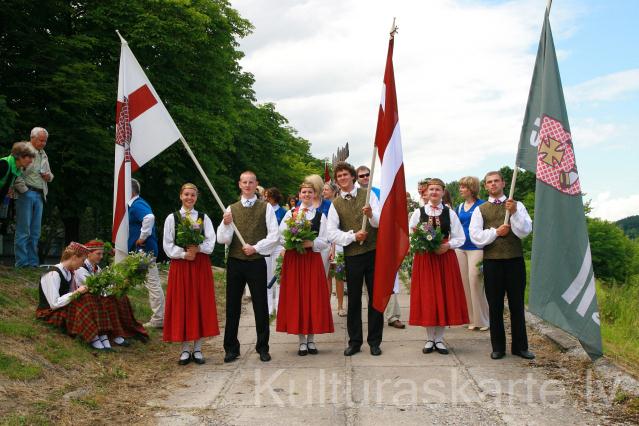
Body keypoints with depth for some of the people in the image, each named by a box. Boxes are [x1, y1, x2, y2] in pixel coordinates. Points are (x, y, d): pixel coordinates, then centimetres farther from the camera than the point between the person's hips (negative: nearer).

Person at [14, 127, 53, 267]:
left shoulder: (43, 155, 21)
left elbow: (50, 175, 29)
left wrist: (49, 176, 6)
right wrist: (24, 190, -14)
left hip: (39, 195, 7)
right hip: (26, 194, -7)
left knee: (35, 232, 7)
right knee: (23, 230, -7)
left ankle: (33, 262, 11)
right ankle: (22, 262, -4)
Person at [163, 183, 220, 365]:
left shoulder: (204, 218, 7)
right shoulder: (172, 218, 4)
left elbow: (211, 242, 0)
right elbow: (167, 245, 0)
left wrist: (198, 248, -17)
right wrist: (183, 254, -13)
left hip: (201, 265, 1)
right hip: (179, 265, -1)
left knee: (201, 304, 2)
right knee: (181, 305, 0)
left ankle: (198, 349, 10)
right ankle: (185, 349, 9)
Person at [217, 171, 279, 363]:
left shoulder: (266, 208, 2)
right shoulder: (231, 209, 7)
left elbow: (274, 235, -3)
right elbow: (223, 239, 1)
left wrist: (256, 247, -11)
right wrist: (226, 224, -16)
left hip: (257, 262, -2)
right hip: (235, 262, 2)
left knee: (260, 305, 4)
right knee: (232, 306, 7)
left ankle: (263, 347, 17)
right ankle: (231, 348, 18)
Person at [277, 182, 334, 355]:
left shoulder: (320, 216, 6)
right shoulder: (290, 213, 7)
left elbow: (325, 242, 0)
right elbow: (281, 237, 2)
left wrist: (311, 243, -17)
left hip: (313, 260, 0)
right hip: (293, 259, 0)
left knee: (313, 298, 0)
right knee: (296, 298, 0)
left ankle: (311, 339, 11)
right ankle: (302, 340, 9)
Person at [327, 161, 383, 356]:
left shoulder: (368, 196, 3)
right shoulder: (335, 204, 6)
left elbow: (380, 222, -6)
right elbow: (332, 233, -3)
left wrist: (371, 215, -27)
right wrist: (353, 236, -15)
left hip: (373, 252, 0)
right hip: (352, 255, 1)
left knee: (376, 297, 5)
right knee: (354, 300, 8)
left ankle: (374, 341, 17)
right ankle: (354, 341, 19)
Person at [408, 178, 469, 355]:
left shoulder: (450, 213, 5)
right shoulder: (418, 212, 5)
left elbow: (460, 238, 4)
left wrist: (447, 245, -13)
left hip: (445, 257, 0)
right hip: (423, 258, 0)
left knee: (444, 297, 1)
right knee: (426, 297, 0)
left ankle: (439, 339, 12)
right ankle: (430, 339, 12)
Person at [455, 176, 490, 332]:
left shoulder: (481, 206, -5)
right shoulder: (459, 207, 13)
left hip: (476, 248, -6)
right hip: (460, 249, 6)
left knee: (475, 281, -7)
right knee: (464, 283, 6)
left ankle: (482, 319, 5)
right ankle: (472, 319, 15)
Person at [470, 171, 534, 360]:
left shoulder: (517, 205, 7)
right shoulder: (480, 210, 7)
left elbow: (525, 230, -5)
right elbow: (475, 236, -2)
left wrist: (514, 213, -18)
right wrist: (496, 232, -11)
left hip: (515, 260, 0)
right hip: (492, 261, 0)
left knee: (517, 304, 7)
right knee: (495, 306, 6)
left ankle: (520, 346, 18)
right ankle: (498, 347, 16)